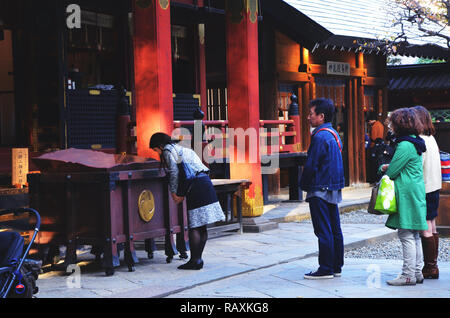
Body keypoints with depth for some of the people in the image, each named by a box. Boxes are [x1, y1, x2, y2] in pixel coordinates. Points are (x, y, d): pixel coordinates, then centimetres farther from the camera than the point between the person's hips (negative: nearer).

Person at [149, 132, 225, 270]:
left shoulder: (168, 150, 1)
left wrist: (174, 192, -1)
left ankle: (194, 260, -3)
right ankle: (198, 259, 14)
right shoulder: (181, 149, 27)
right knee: (201, 226, 9)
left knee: (194, 226, -6)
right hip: (205, 181, 9)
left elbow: (174, 172, -9)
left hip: (197, 185, -9)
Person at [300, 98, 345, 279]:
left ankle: (326, 269, -1)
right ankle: (336, 267, 18)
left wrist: (304, 185, -3)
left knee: (323, 231, -5)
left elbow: (311, 166, -18)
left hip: (320, 190, -10)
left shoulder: (320, 137, -17)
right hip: (334, 190, 10)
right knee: (335, 230, 11)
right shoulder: (333, 134, 13)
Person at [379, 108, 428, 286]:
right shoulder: (415, 143, 15)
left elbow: (391, 172, -15)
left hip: (407, 195, -10)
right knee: (414, 236, 13)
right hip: (416, 193, 10)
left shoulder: (405, 146, -16)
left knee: (407, 235, -6)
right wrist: (388, 167, 8)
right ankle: (417, 273, 18)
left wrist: (384, 169, 7)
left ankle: (409, 275, -3)